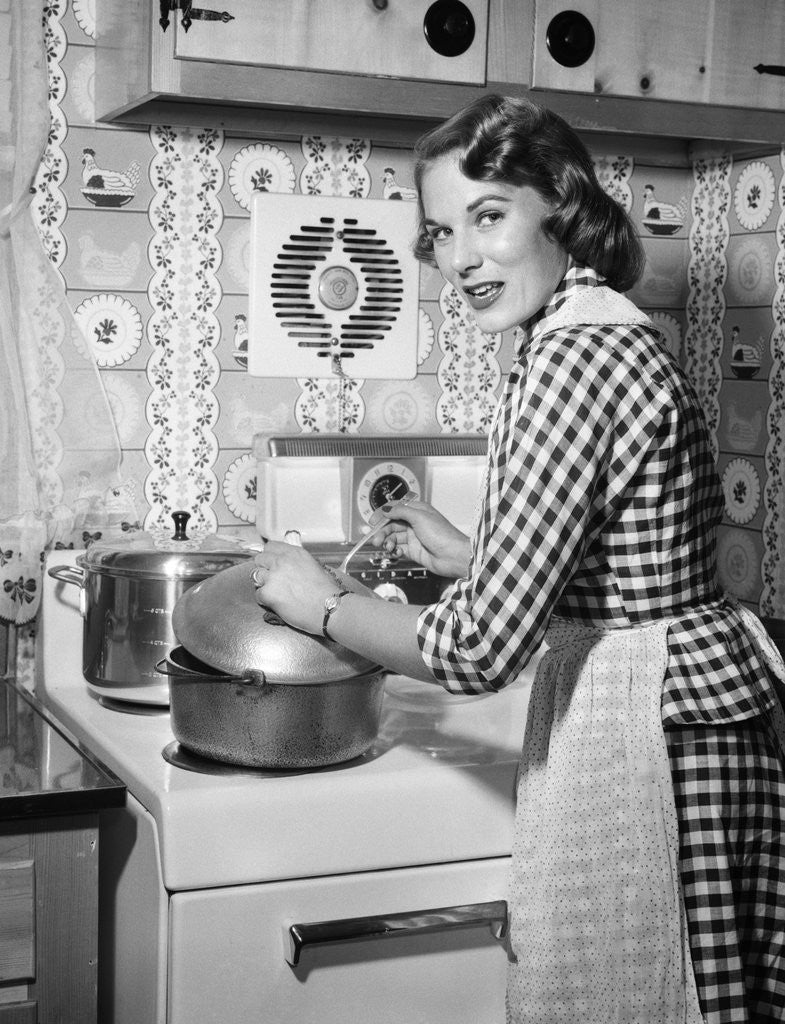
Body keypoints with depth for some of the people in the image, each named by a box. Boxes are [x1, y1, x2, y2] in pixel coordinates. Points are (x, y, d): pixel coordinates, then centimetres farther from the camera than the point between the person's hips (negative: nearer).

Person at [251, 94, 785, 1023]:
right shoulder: (608, 332, 10)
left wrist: (322, 606, -7)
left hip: (649, 732, -10)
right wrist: (464, 554, 22)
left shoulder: (576, 356, -21)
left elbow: (482, 649, -22)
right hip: (693, 703, 10)